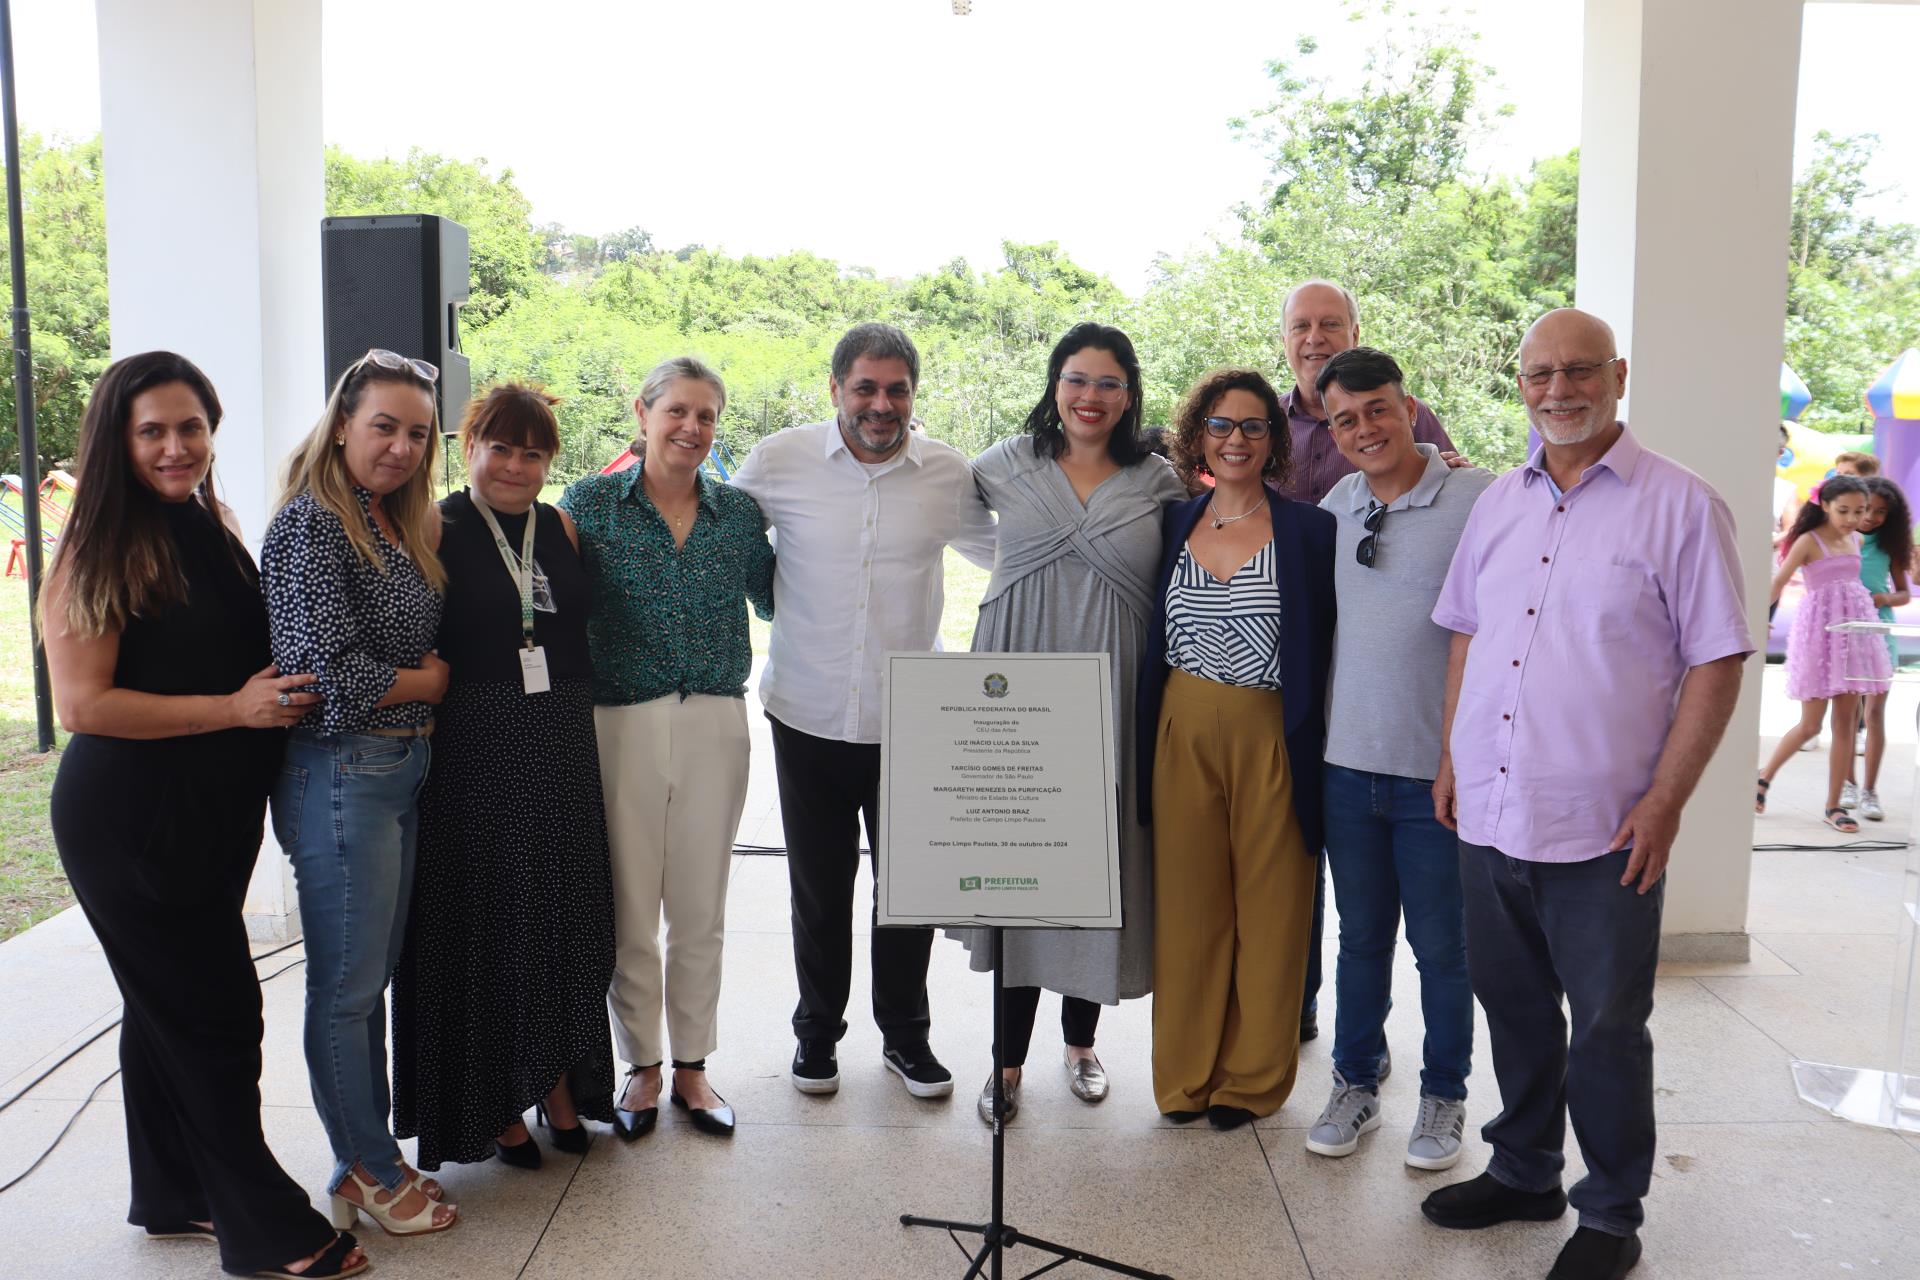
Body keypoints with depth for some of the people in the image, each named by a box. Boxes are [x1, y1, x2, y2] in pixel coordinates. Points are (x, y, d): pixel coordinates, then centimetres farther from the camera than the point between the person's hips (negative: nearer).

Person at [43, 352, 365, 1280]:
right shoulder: (102, 549, -13)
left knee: (169, 1006, 18)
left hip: (216, 811, 7)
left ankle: (175, 1196, 32)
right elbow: (82, 704, -19)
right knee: (215, 1011, -2)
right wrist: (235, 708, -18)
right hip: (130, 817, -7)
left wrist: (287, 691, 5)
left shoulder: (212, 535, 9)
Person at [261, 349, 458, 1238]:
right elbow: (330, 671, -22)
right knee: (346, 988, 4)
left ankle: (365, 1162, 28)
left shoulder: (400, 524, 13)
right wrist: (430, 682, -8)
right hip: (340, 773, -9)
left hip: (401, 769, 9)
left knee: (372, 976, 16)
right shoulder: (312, 524, -14)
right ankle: (373, 1174, 18)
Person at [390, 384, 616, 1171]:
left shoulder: (562, 528, 9)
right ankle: (496, 1106, 19)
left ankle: (559, 1090, 27)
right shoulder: (439, 530, -3)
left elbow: (591, 627, 11)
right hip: (477, 751, -4)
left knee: (566, 919, 11)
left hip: (564, 746, 4)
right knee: (485, 922, 4)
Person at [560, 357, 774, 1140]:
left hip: (715, 723, 2)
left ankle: (692, 1068, 25)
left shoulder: (738, 511, 8)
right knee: (629, 911, 6)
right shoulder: (590, 504, 1)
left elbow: (772, 600, 13)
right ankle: (641, 1068, 24)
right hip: (622, 723, -2)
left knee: (701, 911, 10)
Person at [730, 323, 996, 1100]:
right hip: (809, 714, -1)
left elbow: (1002, 551, 17)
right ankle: (817, 1030, 33)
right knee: (818, 887, 12)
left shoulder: (949, 474, 0)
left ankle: (905, 1033, 31)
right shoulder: (779, 462, -4)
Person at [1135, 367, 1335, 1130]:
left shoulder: (1310, 530, -2)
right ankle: (1186, 1074, 24)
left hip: (1271, 739, -3)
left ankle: (1252, 1077, 22)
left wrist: (1314, 743, -7)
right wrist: (1148, 742, 7)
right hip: (1183, 735, 3)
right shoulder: (1174, 524, 8)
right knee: (1187, 901, 9)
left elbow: (1326, 650, -1)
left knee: (1268, 907, 6)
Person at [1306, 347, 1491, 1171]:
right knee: (1360, 936, 15)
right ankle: (1356, 1083, 29)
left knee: (1443, 945, 7)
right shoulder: (1333, 509, 8)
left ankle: (1444, 1097, 25)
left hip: (1439, 768, -4)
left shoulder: (1478, 500, -9)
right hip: (1348, 763, 4)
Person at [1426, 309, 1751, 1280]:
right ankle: (1523, 1174, 36)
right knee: (1513, 1008, 18)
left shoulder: (1680, 505, -7)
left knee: (1606, 1028, 7)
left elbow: (1717, 662, -8)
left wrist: (1664, 802, -13)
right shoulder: (1499, 503, 10)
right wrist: (1453, 758, 11)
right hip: (1490, 817, 5)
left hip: (1604, 831, -5)